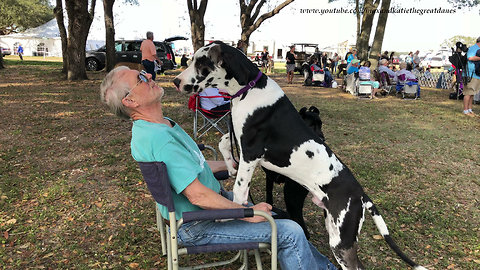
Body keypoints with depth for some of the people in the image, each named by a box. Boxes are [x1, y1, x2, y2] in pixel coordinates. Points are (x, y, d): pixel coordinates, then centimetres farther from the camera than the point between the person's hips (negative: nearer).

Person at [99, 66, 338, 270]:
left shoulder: (162, 124, 5)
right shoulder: (157, 138, -29)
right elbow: (197, 195, -30)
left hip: (216, 198, 10)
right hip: (198, 226, -10)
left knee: (279, 217, 14)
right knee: (291, 233, -11)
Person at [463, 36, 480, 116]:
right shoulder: (473, 48, -8)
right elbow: (470, 57, -27)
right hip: (471, 75, -10)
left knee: (472, 94, 11)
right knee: (468, 93, -8)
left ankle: (470, 110, 16)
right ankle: (465, 111, -4)